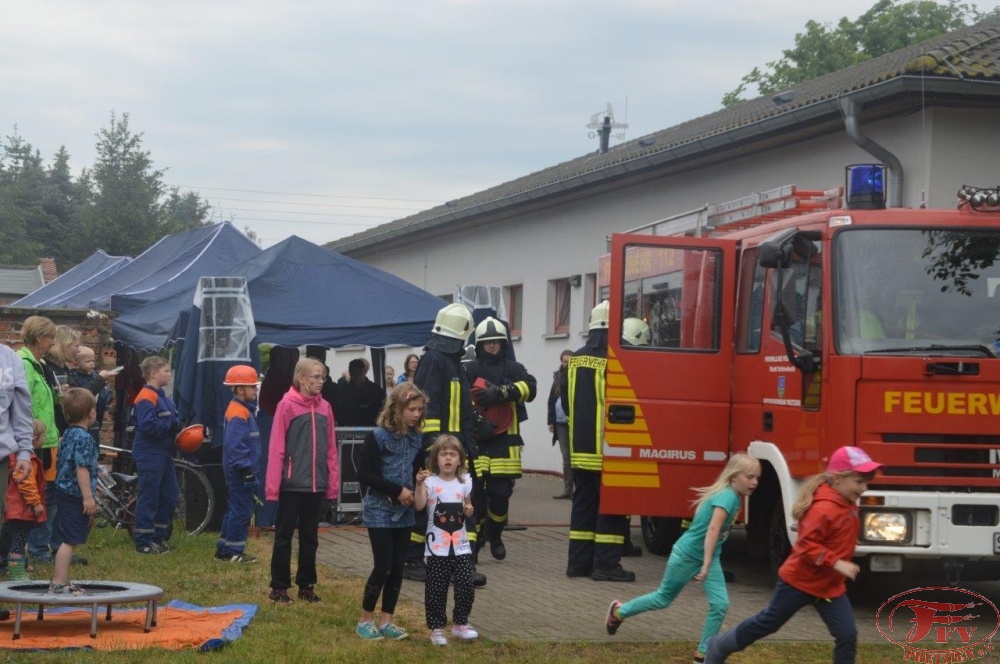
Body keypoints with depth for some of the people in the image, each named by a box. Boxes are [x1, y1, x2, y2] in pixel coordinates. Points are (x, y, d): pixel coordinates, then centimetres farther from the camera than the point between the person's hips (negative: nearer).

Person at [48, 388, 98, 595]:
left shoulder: (68, 434, 13)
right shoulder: (84, 438, -17)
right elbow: (82, 469, -22)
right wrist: (88, 497, -21)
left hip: (64, 491, 10)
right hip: (75, 495, -10)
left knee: (70, 540, 16)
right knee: (70, 540, -8)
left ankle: (62, 581, 22)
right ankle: (58, 583, -8)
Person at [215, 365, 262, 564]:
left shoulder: (243, 410, 14)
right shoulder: (238, 414, -18)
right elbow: (235, 445, -26)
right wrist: (245, 467, -23)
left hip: (239, 472, 11)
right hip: (241, 472, -11)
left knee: (235, 509, 16)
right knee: (241, 510, -5)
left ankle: (224, 549, 23)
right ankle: (233, 551, 0)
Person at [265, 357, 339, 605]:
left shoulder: (324, 408, 5)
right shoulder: (287, 405, -9)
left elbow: (331, 448, 8)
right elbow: (276, 448, -10)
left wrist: (333, 483, 5)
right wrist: (273, 486, -14)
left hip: (316, 484, 5)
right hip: (292, 484, -5)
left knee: (310, 537, 13)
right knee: (284, 536, 5)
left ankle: (306, 585, 22)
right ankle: (279, 587, 11)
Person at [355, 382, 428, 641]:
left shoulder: (417, 438, 5)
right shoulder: (377, 436, -13)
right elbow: (365, 474, -16)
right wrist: (397, 491, -18)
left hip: (404, 512, 6)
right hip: (380, 511, -6)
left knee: (398, 567, 7)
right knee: (383, 566, -6)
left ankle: (386, 622, 16)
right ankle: (365, 621, 9)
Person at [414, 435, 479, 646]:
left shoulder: (465, 482, 6)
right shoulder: (430, 482, -7)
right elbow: (419, 505, -22)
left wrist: (469, 511, -4)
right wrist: (419, 483, -34)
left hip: (461, 545, 3)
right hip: (437, 547, -3)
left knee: (466, 585, 2)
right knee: (436, 589, 1)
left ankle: (460, 623, 19)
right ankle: (436, 628, 13)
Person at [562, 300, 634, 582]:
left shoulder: (574, 361, 8)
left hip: (580, 446, 7)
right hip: (605, 448, -7)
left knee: (584, 502, 14)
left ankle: (579, 561, 16)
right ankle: (605, 564, -3)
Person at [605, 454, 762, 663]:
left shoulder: (735, 497, -1)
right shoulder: (727, 496, -28)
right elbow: (713, 529, -39)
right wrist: (706, 564, -44)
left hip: (709, 557, 7)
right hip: (687, 555, -7)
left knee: (720, 604, -7)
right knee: (664, 598, 12)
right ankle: (619, 611, 35)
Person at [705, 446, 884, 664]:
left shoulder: (847, 505, 2)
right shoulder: (824, 509, -28)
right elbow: (806, 545, -30)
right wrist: (836, 563, -33)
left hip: (830, 586, 8)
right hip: (800, 581, -8)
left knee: (847, 635, -2)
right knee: (768, 622, 10)